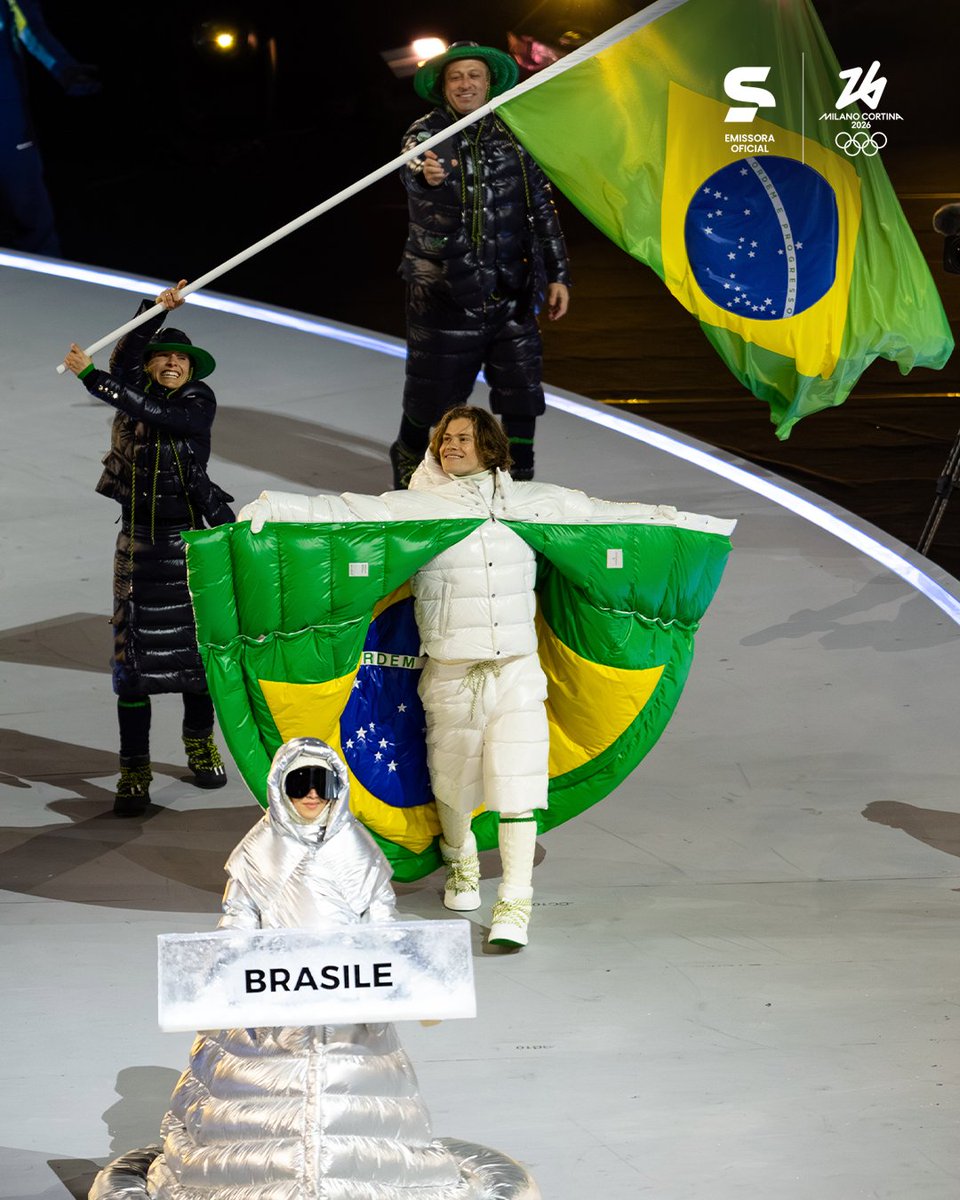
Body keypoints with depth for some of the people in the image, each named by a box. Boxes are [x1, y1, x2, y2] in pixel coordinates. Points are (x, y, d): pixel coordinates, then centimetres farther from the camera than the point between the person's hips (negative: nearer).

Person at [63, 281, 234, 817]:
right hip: (139, 545, 1)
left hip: (190, 541, -1)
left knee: (196, 646, 9)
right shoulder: (134, 388, 5)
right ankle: (135, 770, 2)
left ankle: (200, 743, 31)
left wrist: (89, 374, -22)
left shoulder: (200, 402, -5)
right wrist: (157, 309, -18)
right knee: (134, 653, -2)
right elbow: (124, 356, -11)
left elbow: (149, 410, -20)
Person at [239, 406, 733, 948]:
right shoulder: (415, 508, 1)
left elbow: (596, 511, 17)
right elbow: (347, 511, -7)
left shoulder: (532, 503, 8)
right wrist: (275, 506, -18)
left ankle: (515, 905, 1)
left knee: (518, 789, -5)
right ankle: (460, 862, 42)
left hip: (518, 674, 1)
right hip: (451, 676, -1)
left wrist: (671, 518, 21)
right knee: (453, 785, 11)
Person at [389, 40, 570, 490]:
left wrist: (558, 275, 10)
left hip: (511, 294, 4)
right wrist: (429, 177, -51)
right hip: (446, 293, -3)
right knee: (434, 391, 3)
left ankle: (519, 483, 18)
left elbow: (542, 208, 13)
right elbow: (414, 173, -26)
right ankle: (409, 477, 25)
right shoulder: (425, 133, -3)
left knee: (521, 389, 4)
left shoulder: (512, 137, 8)